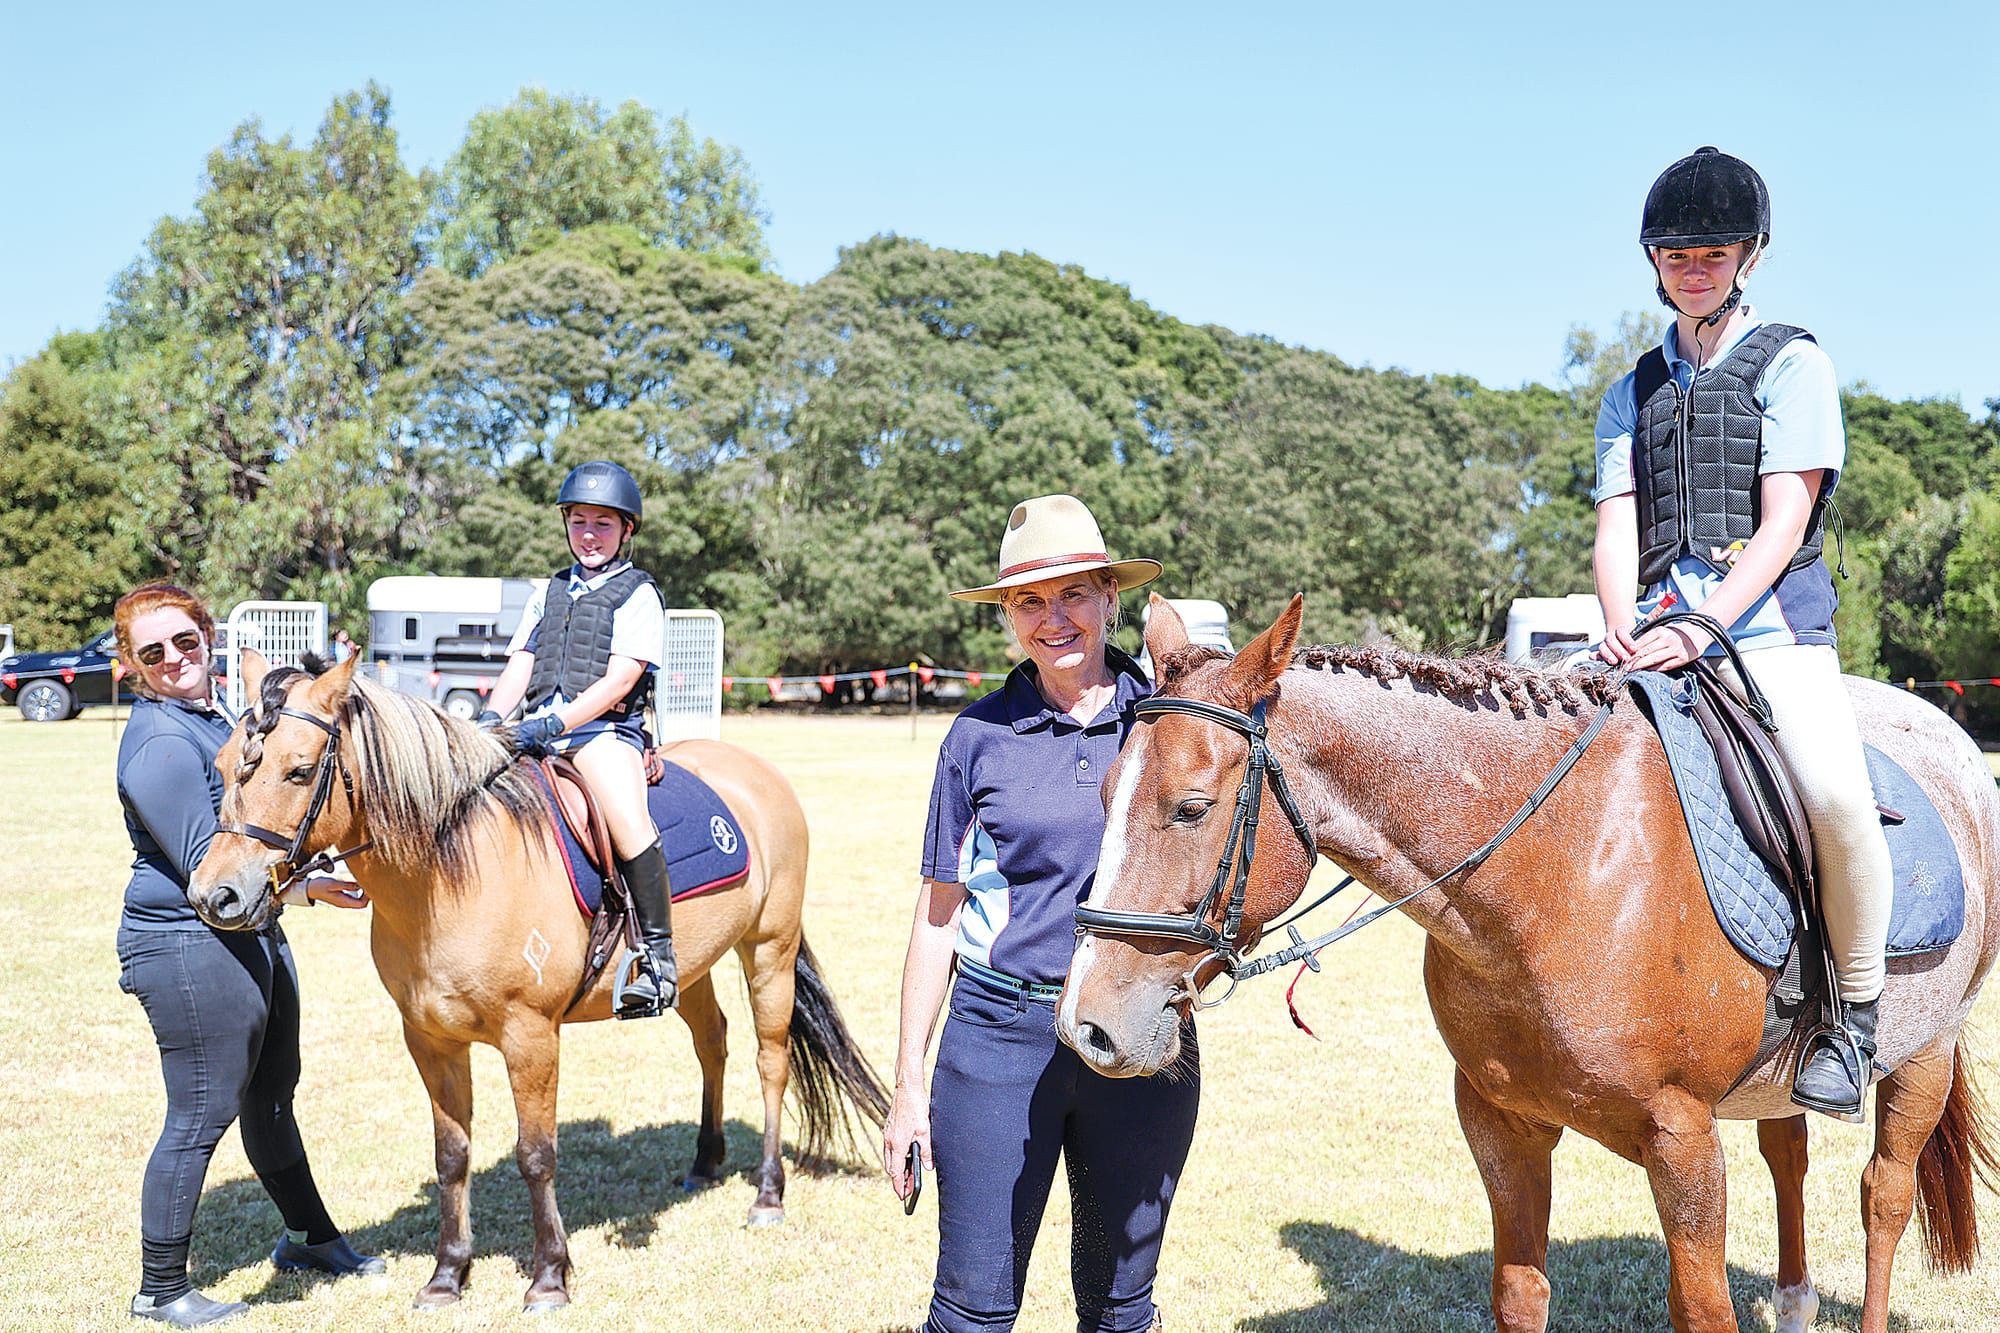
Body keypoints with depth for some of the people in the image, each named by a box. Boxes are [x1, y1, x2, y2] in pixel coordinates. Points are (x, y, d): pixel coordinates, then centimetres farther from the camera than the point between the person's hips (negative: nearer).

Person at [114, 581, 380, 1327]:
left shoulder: (210, 715, 11)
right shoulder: (159, 745, -21)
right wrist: (309, 889, -21)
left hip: (252, 934, 10)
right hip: (189, 950, -10)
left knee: (272, 1095, 21)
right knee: (202, 1116, -2)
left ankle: (309, 1238, 37)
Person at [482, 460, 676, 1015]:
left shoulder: (638, 594, 3)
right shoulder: (551, 592, 23)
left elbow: (618, 681, -9)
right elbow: (519, 665, 15)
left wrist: (552, 725, -20)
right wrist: (492, 717, -5)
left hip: (604, 730, -7)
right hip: (537, 731, 7)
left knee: (629, 822, -31)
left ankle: (658, 954, -21)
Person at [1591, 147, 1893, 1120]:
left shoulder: (1792, 365, 8)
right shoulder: (1631, 395, 21)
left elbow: (1782, 524, -4)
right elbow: (1615, 531, 8)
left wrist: (1700, 627, -18)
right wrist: (1626, 633, -13)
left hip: (1770, 622, -4)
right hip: (1657, 632, 4)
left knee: (1836, 794, -30)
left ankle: (1856, 1011, -8)